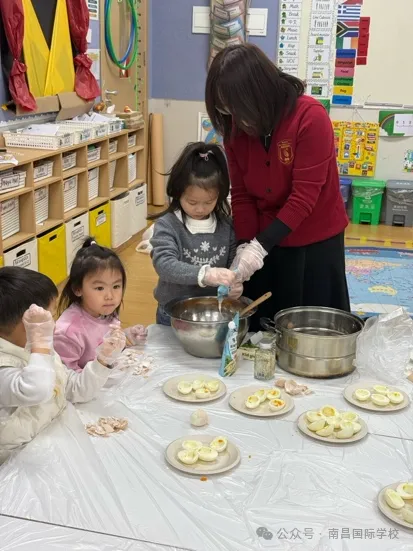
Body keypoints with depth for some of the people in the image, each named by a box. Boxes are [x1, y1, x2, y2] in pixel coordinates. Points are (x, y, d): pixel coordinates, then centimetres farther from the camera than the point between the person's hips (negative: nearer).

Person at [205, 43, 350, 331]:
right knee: (257, 325, 10)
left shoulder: (311, 118, -21)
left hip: (315, 241, -4)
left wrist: (260, 245, -28)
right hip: (263, 241, 4)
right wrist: (245, 245, -15)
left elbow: (304, 195, -24)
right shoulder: (236, 128, -6)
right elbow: (241, 194, -3)